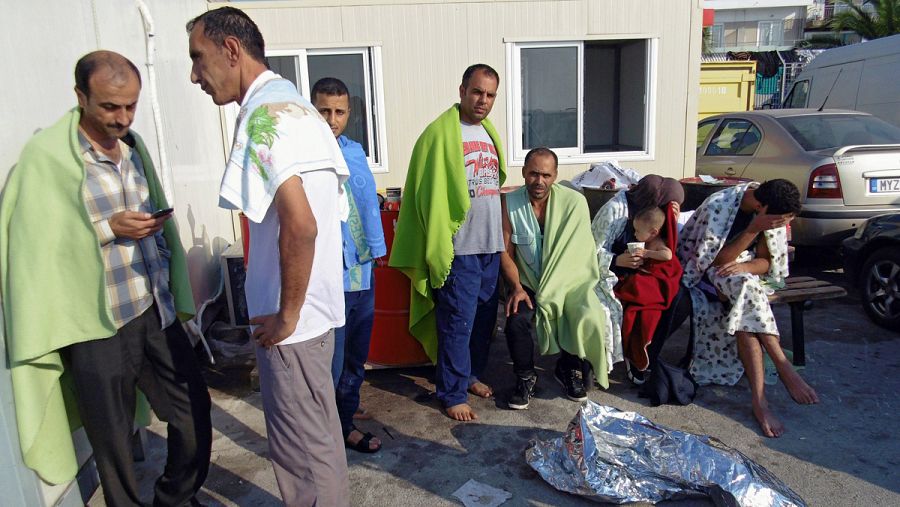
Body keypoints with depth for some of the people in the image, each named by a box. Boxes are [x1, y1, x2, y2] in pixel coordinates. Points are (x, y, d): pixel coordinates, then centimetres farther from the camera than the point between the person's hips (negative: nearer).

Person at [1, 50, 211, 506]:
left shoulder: (134, 145, 9)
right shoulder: (45, 157, -9)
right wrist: (109, 228, -19)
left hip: (157, 314, 6)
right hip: (98, 328, -5)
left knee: (195, 418, 12)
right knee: (114, 442, 10)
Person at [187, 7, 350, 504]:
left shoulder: (263, 113, -17)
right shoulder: (296, 104, 12)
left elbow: (299, 224, -31)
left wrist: (286, 315, -19)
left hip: (291, 320, -10)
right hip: (319, 303, 10)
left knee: (302, 448, 7)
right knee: (319, 433, 24)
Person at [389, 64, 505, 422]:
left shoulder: (489, 133, 15)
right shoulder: (441, 133, -10)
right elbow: (430, 195, -14)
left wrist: (502, 237, 18)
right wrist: (440, 249, -17)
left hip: (491, 246, 8)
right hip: (460, 249, -8)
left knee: (484, 318, 17)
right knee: (457, 324, 0)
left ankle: (472, 374, 35)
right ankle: (453, 394, 14)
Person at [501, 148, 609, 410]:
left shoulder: (575, 202, -10)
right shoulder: (509, 202, -6)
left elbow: (580, 251, -10)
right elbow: (506, 252, -3)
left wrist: (552, 290, -17)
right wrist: (517, 288, -17)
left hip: (567, 281, 0)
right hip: (527, 282, 1)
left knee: (588, 318, -25)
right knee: (517, 320, -27)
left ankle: (568, 369, 7)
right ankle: (525, 377, 2)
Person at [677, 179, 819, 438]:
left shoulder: (772, 209, -8)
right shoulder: (719, 205, -26)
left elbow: (766, 262, -3)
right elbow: (717, 260, -23)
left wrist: (743, 267, -26)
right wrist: (754, 228, -33)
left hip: (742, 268, 5)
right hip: (703, 270, -4)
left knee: (744, 317, -29)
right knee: (746, 288, -35)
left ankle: (759, 399, -30)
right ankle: (784, 368, -29)